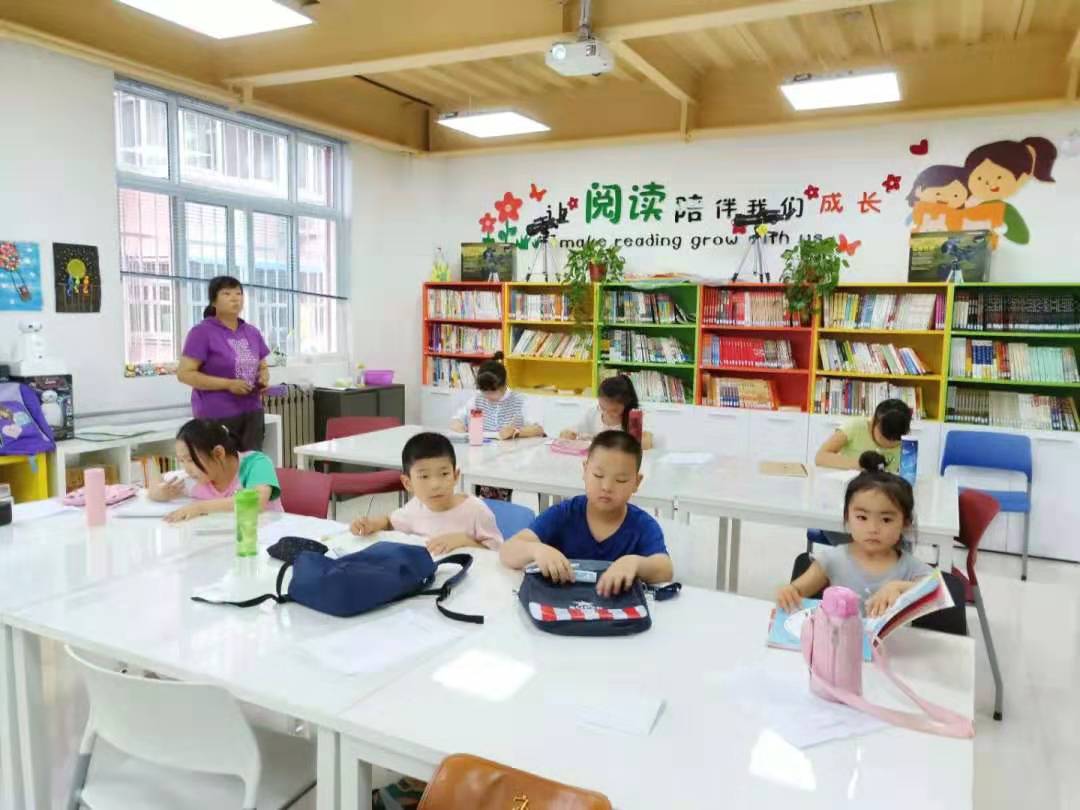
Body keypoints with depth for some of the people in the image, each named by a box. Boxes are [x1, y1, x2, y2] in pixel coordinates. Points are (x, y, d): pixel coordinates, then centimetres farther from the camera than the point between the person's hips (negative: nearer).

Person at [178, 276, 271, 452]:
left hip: (252, 413, 5)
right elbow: (184, 374, -10)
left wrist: (264, 378, -2)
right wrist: (228, 384, -18)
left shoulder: (252, 332, 12)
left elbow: (262, 367, 23)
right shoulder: (202, 332, -5)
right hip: (217, 416, -5)